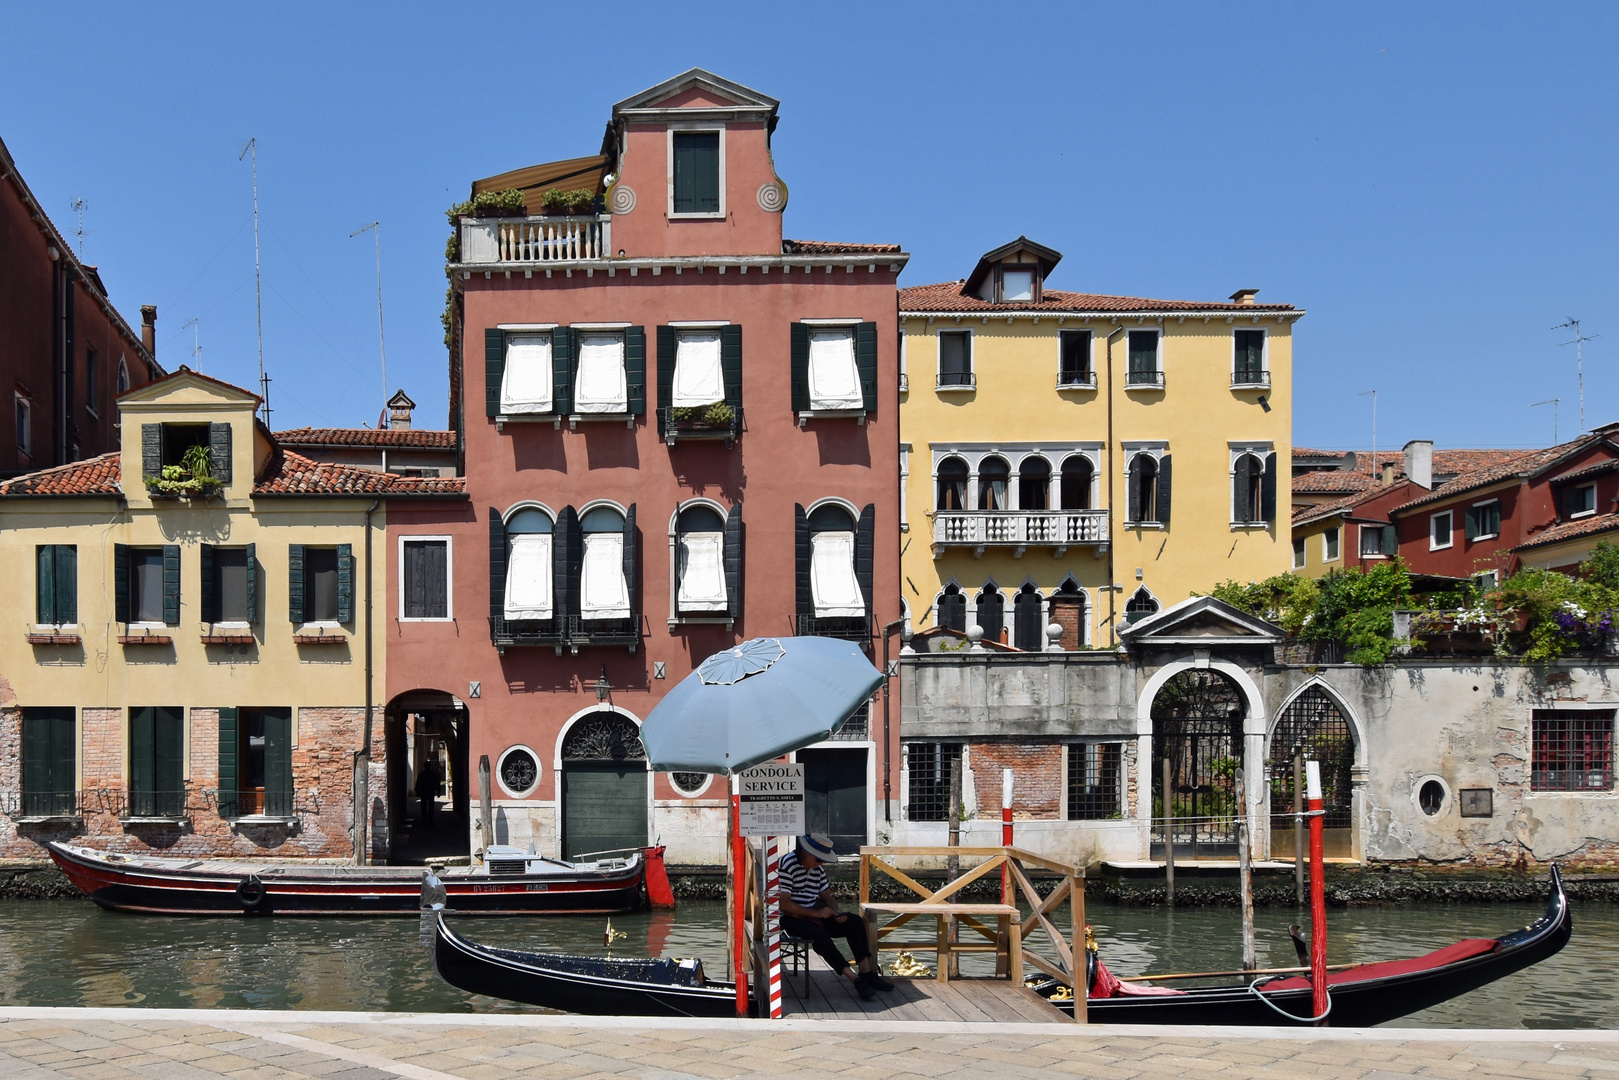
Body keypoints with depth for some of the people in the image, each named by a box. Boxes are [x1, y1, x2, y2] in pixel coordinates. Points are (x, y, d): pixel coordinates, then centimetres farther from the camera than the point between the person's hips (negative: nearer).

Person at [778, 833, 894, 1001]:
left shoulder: (817, 868, 10)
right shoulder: (787, 865, -16)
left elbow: (827, 897, 15)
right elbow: (783, 904, -21)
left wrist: (836, 913, -8)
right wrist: (814, 913, -25)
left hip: (814, 914, 8)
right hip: (792, 918, -8)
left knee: (855, 922, -8)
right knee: (818, 934, -36)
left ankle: (867, 972, -10)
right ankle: (855, 979, -34)